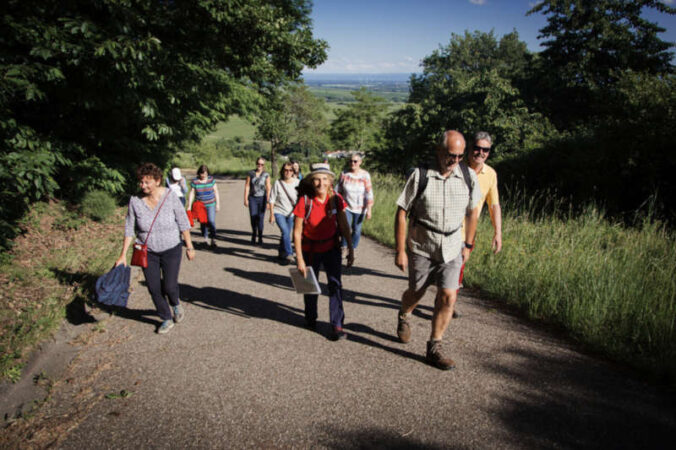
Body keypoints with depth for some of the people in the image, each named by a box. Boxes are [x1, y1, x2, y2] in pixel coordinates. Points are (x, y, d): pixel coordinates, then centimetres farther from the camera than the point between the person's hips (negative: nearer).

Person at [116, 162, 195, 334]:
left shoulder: (170, 196, -15)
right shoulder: (135, 201, -10)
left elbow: (183, 223, -7)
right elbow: (129, 229, -1)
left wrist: (189, 246, -5)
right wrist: (123, 255, -2)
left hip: (171, 250, -2)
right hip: (148, 252, 2)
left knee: (169, 286, -3)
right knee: (154, 288, 5)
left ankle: (176, 304, 33)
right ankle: (166, 320, 27)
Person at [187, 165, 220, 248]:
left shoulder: (211, 179, -2)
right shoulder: (194, 181, -4)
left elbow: (216, 192, 4)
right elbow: (192, 193, 0)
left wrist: (218, 204, 3)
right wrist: (189, 205, -2)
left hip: (211, 205, -1)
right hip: (200, 206, 1)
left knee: (211, 221, -14)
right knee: (202, 223, 7)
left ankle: (213, 240, -12)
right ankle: (205, 238, 23)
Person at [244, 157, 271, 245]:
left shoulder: (266, 175, 1)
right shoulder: (250, 173, 4)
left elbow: (268, 189, 1)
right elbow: (247, 186, 5)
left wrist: (268, 201, -4)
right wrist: (245, 199, 1)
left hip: (262, 198, -1)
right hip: (252, 198, 1)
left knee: (260, 218, -5)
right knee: (253, 217, -3)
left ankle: (260, 237, 8)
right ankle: (254, 235, 21)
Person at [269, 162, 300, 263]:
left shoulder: (297, 182, -4)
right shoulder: (278, 183, -9)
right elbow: (272, 200, -4)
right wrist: (272, 215, -6)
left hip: (291, 213, 3)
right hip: (279, 212, -3)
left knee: (286, 234, 11)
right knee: (285, 232, -18)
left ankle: (282, 254, 30)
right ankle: (289, 253, -8)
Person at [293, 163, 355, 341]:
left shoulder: (336, 199, -13)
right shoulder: (304, 201, -22)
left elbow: (344, 226, -3)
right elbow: (297, 232, -17)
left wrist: (350, 249, -2)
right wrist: (299, 259, -16)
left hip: (331, 247, 1)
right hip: (310, 249, -1)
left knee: (335, 284, -6)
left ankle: (337, 326, 1)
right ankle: (310, 318, 37)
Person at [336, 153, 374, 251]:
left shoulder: (365, 175, -10)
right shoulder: (344, 174, -4)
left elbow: (369, 193, -10)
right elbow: (338, 190, 4)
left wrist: (369, 209, -12)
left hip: (360, 208, -1)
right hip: (346, 207, 1)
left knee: (356, 230, 9)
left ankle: (353, 249, 28)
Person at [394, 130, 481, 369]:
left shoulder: (468, 176, -3)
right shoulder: (420, 175, -14)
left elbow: (472, 211, 11)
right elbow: (401, 213, -10)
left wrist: (468, 245, 14)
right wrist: (400, 251, -11)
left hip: (452, 247, 2)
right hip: (422, 246, -2)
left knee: (448, 296, -5)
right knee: (416, 293, 13)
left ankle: (434, 348, 12)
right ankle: (404, 317, 48)